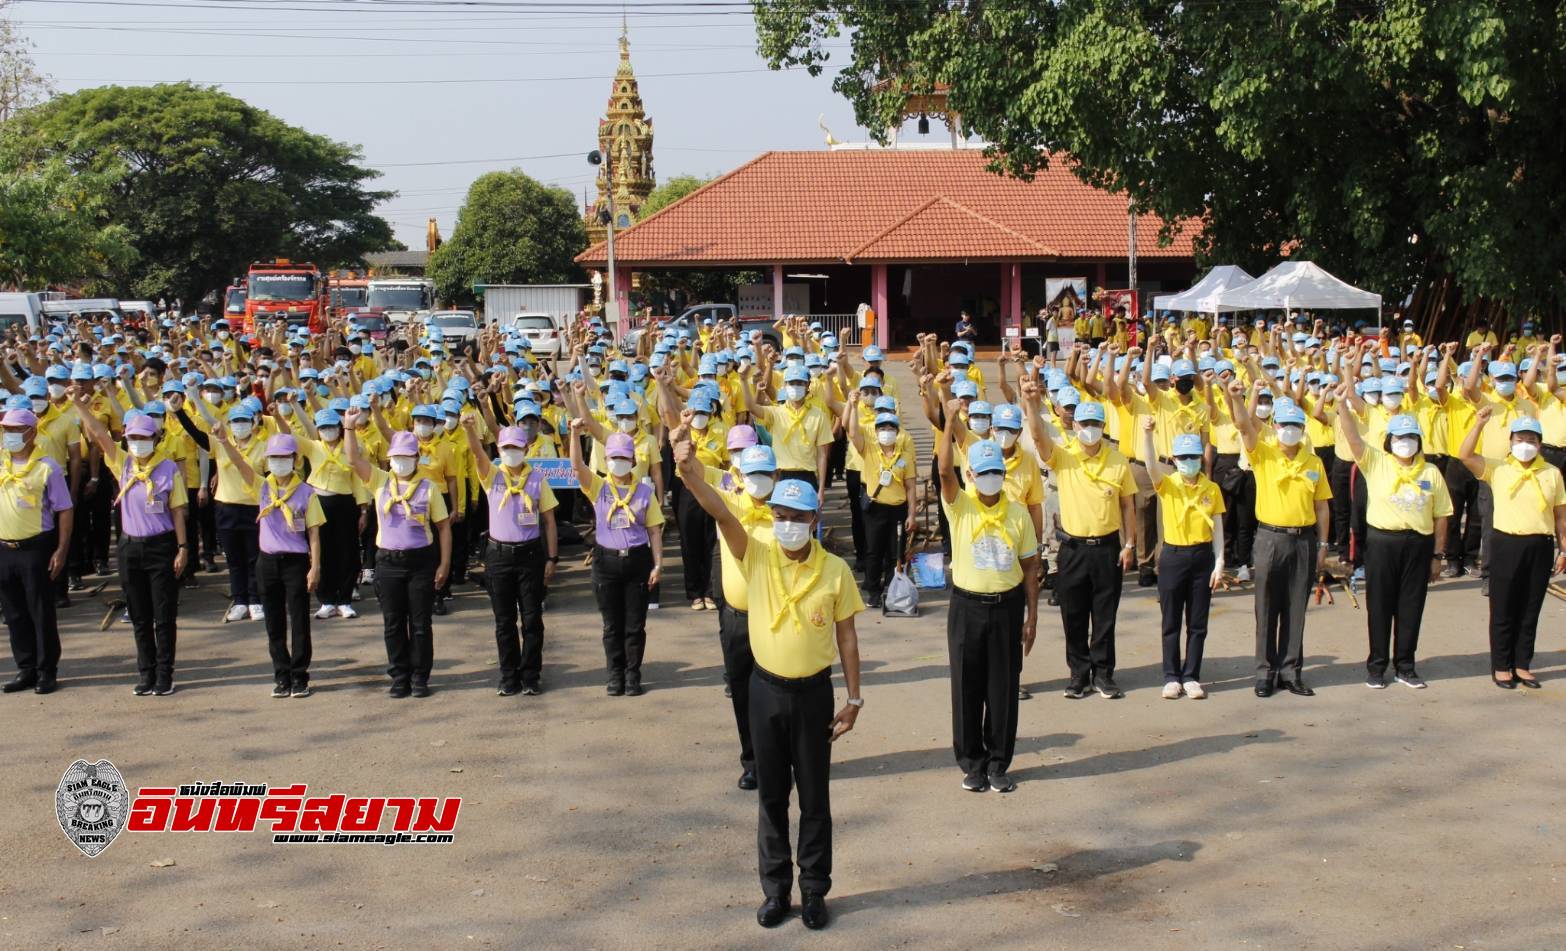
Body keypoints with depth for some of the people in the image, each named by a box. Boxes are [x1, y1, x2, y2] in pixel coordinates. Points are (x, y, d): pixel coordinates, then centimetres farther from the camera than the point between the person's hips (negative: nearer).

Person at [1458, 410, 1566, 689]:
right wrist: (1479, 423, -21)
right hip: (1506, 544, -2)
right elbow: (1465, 456, -15)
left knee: (1530, 611, 9)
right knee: (1503, 611, 4)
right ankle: (1501, 666, 14)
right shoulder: (1497, 469, 0)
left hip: (1540, 547, 2)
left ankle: (1522, 665, 21)